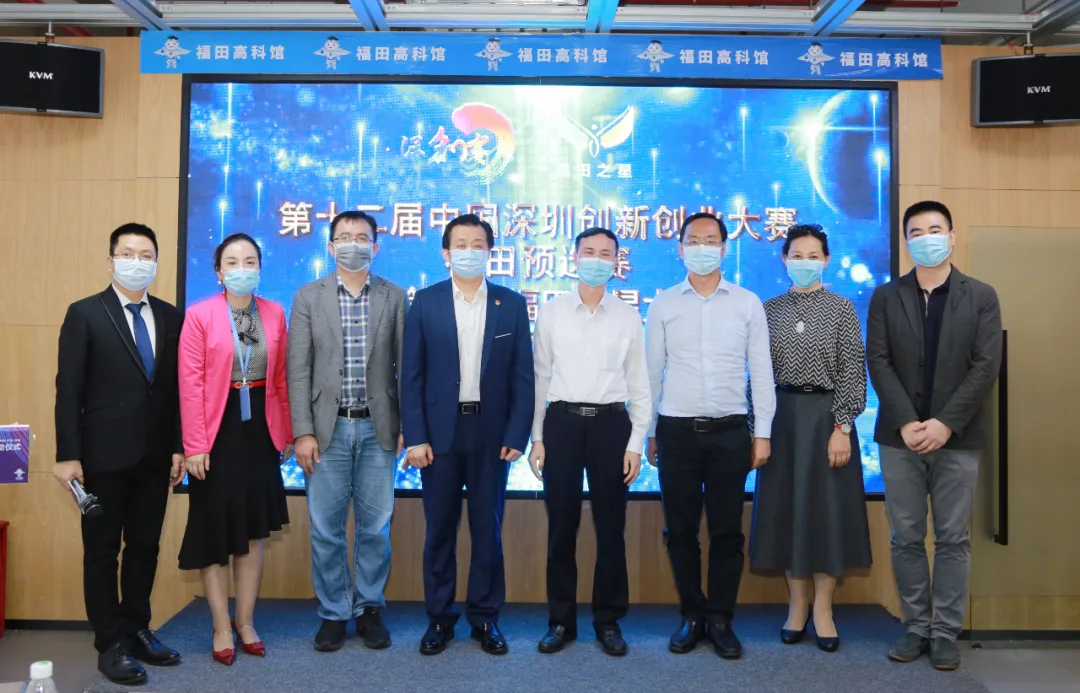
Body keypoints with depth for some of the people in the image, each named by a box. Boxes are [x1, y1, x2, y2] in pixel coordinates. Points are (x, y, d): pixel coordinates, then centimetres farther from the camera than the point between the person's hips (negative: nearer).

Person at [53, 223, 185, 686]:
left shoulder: (171, 317, 8)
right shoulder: (85, 313, -3)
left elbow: (177, 389, 7)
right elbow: (68, 390, -6)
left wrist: (179, 446, 5)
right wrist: (68, 455, -11)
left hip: (154, 455, 4)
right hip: (104, 455, -4)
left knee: (145, 547, 12)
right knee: (102, 552, 7)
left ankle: (136, 631, 27)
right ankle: (111, 644, 18)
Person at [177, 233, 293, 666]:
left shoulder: (274, 313, 3)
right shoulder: (199, 315, -8)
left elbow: (282, 378, 6)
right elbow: (191, 384, -10)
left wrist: (287, 431, 7)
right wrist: (194, 445, -13)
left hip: (261, 431, 3)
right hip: (218, 432, -3)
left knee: (253, 532, 11)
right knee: (215, 533, 6)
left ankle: (246, 622, 25)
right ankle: (222, 628, 19)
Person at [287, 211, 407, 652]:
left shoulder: (395, 298, 4)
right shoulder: (308, 297, 4)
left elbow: (405, 367, 4)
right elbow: (298, 370, 0)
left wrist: (408, 427, -1)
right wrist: (303, 432, -7)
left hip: (377, 428, 0)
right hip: (328, 428, 0)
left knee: (375, 527, 8)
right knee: (326, 529, 6)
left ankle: (368, 609, 23)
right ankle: (333, 613, 21)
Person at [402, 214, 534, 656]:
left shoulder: (512, 304, 3)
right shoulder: (425, 302, 2)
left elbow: (523, 377, 2)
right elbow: (412, 376, 0)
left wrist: (516, 436, -5)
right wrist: (415, 437, -7)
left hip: (491, 432, 0)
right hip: (440, 430, 0)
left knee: (488, 528, 8)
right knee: (440, 528, 9)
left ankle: (485, 616, 22)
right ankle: (439, 617, 22)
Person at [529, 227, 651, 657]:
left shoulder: (628, 316, 5)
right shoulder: (551, 313, 5)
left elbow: (639, 384, 6)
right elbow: (540, 378, 5)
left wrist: (635, 443, 0)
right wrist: (536, 437, 1)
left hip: (611, 423, 0)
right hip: (562, 422, 0)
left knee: (611, 527, 7)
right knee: (561, 526, 7)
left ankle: (608, 619, 22)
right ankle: (561, 619, 21)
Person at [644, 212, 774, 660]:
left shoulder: (748, 303, 4)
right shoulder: (663, 304, 4)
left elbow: (761, 372, 4)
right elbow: (652, 373, 7)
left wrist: (763, 433, 0)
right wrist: (648, 432, 6)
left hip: (730, 431, 0)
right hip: (677, 430, 0)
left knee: (727, 531, 5)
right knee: (681, 529, 8)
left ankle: (720, 619, 19)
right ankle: (691, 615, 23)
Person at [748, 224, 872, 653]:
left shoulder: (842, 308, 0)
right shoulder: (769, 310, 6)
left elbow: (853, 372, -4)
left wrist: (842, 427, -12)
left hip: (827, 416, -2)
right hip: (782, 416, 2)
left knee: (829, 509, 3)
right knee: (786, 508, 6)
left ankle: (822, 606, 16)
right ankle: (797, 603, 21)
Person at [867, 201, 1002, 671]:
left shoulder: (981, 296, 3)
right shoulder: (885, 297, 5)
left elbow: (986, 366, -5)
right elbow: (877, 362, -2)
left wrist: (945, 423, -14)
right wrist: (906, 422, -13)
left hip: (957, 438, -1)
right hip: (900, 438, 1)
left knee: (953, 540, 5)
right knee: (906, 539, 6)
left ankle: (946, 632, 16)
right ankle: (916, 627, 18)